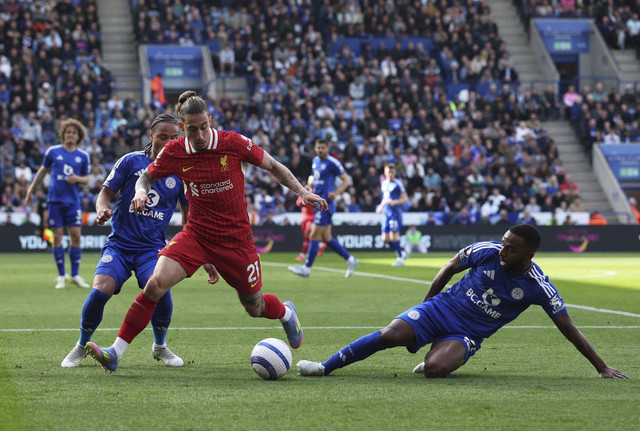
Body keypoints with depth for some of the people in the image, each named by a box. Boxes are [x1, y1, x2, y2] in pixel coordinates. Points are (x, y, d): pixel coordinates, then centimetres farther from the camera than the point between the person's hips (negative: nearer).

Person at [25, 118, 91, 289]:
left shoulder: (83, 156, 5)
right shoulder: (53, 151, 2)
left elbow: (86, 178, 12)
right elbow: (43, 170, 14)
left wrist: (78, 179, -11)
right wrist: (31, 190, 16)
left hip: (73, 201, 1)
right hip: (55, 200, -1)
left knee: (76, 235, -4)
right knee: (57, 236, -2)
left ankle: (75, 275, 8)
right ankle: (61, 276, 7)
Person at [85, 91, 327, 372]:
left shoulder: (233, 143, -14)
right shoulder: (174, 152, -9)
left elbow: (273, 166, -1)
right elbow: (146, 176, 7)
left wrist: (302, 192, -9)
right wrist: (140, 191, -16)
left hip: (236, 239, -1)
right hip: (196, 235, 1)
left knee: (254, 307, 12)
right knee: (156, 283, -22)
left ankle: (286, 312, 51)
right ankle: (116, 353, -17)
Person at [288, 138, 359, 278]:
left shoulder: (332, 163, -10)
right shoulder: (315, 161, 14)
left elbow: (346, 180, -6)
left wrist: (336, 193, -19)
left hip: (326, 204, -9)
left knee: (314, 235, -10)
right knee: (326, 238, 9)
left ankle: (306, 268, -6)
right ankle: (350, 260, 19)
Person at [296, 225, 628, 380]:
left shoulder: (539, 288, -13)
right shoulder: (487, 252, -9)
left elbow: (569, 329, -7)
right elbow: (449, 268, 9)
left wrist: (601, 367, -9)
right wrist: (426, 303, 13)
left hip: (467, 335, -1)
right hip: (442, 308, 1)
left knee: (434, 369, -33)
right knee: (391, 335, -25)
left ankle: (434, 361, 5)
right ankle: (325, 367, -14)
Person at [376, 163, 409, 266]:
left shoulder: (398, 183, -5)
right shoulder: (384, 183, 15)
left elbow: (405, 199, -7)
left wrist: (394, 202, -19)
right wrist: (381, 206, 15)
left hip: (396, 212, -7)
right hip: (386, 213, 7)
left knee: (394, 236, -11)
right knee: (385, 239, 3)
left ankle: (400, 258, 4)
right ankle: (402, 253, 20)